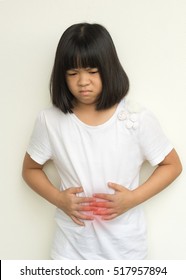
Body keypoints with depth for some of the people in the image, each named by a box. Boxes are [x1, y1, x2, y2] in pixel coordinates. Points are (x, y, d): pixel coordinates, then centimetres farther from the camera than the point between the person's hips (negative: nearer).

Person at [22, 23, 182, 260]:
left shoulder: (137, 119, -14)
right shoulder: (50, 121, -10)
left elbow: (172, 165, -3)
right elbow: (30, 169, 5)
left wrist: (133, 198, -17)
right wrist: (58, 198, -14)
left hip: (124, 246, 0)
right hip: (72, 246, 1)